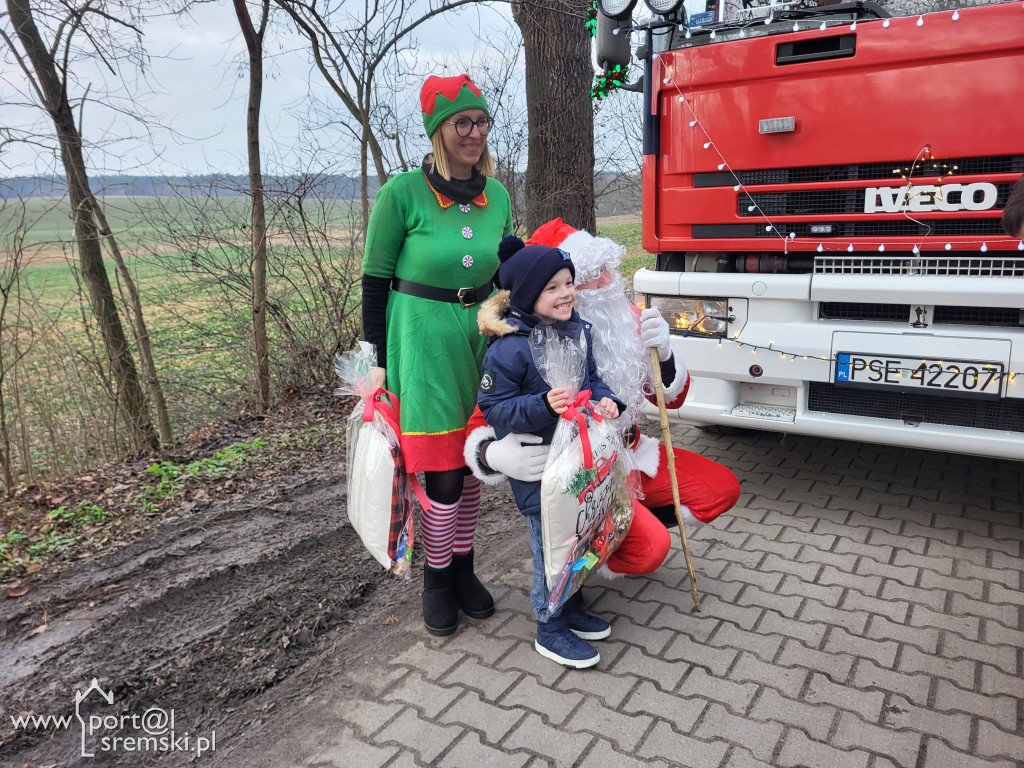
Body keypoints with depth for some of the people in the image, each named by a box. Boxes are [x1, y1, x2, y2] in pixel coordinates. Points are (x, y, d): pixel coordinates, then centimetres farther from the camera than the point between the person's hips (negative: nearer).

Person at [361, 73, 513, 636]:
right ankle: (436, 581, 19)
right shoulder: (403, 193, -9)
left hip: (481, 333, 5)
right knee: (443, 470, -3)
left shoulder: (497, 196, 6)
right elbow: (375, 279, -5)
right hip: (423, 336, -5)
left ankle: (463, 569, 31)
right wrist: (380, 358, -5)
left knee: (470, 461, 12)